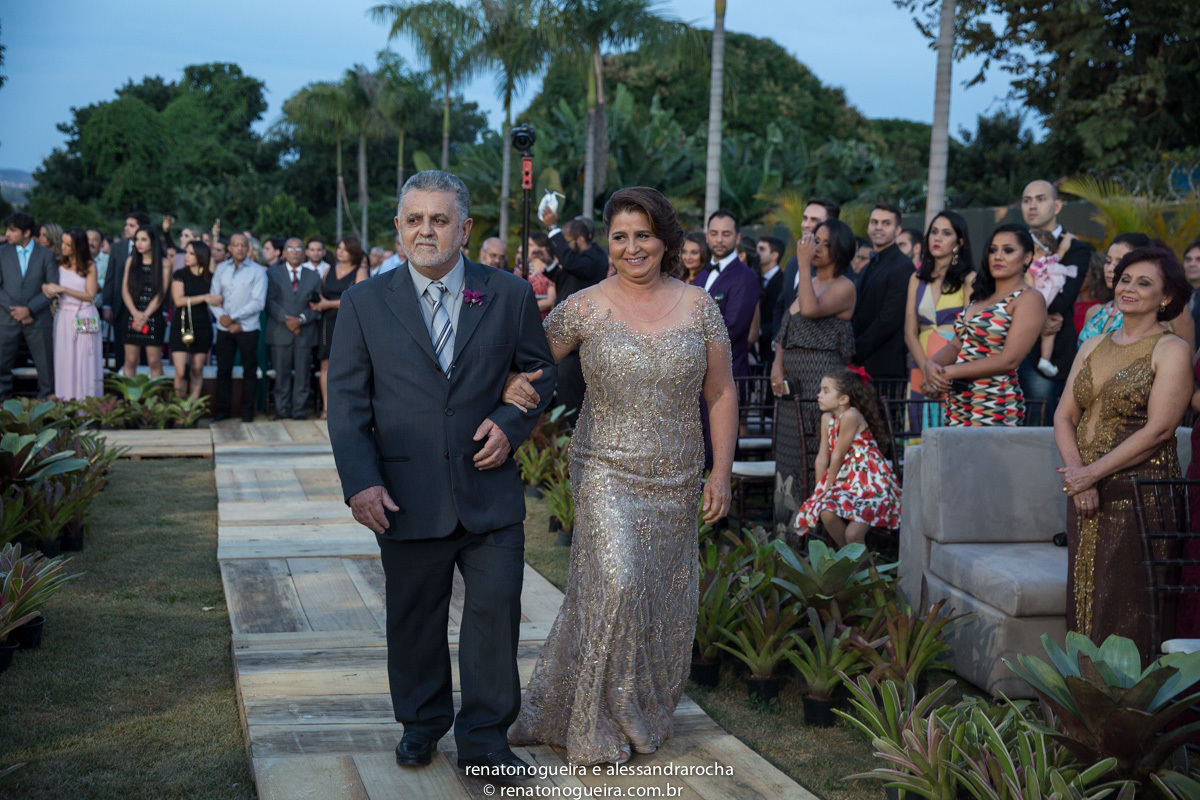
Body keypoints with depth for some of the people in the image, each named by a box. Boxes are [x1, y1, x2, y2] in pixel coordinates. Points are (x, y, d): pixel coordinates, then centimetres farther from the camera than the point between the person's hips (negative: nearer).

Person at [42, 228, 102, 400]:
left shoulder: (89, 266, -3)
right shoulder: (60, 265, 10)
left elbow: (90, 296, -8)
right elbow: (50, 286, 15)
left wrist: (63, 289, -13)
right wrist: (47, 288, -9)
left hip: (84, 319, -4)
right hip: (64, 317, 4)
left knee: (83, 359, -2)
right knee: (64, 360, 2)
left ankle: (85, 402, 0)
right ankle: (66, 399, 4)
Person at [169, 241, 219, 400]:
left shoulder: (208, 276, 7)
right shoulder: (180, 274, 0)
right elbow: (179, 300, -10)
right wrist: (204, 298, -16)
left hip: (202, 327, 2)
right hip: (181, 326, -2)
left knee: (197, 371, 5)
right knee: (181, 372, -9)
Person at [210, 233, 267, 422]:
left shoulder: (257, 271, -2)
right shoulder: (221, 269, 9)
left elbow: (258, 302, -10)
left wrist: (232, 317, -13)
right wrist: (222, 317, -11)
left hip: (247, 328, -3)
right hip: (224, 328, 3)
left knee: (249, 371, 3)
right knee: (223, 370, 8)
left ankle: (247, 412, 11)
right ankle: (223, 410, 17)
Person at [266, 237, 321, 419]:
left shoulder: (313, 277, 12)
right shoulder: (273, 273, 9)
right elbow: (270, 302, -1)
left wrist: (301, 319, -11)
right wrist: (286, 320, -13)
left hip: (305, 332, 1)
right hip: (280, 333, -1)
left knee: (303, 374, 1)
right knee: (281, 374, 1)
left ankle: (299, 410, 7)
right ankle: (282, 410, 9)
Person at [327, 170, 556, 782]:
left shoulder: (509, 295, 3)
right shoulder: (364, 303, 1)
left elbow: (540, 370, 12)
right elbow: (346, 398, 0)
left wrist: (512, 423, -7)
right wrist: (360, 480, -9)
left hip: (491, 493, 0)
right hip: (408, 496, 0)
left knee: (496, 615, 3)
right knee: (414, 619, 13)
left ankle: (484, 737, 18)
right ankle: (421, 725, 33)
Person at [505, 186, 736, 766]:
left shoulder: (699, 306, 2)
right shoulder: (585, 308, -3)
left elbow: (721, 392, 6)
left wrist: (722, 472, 1)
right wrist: (512, 391, -22)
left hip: (676, 479, 3)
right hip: (606, 471, -3)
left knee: (665, 602, 9)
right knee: (616, 583, -17)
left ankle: (646, 711, 31)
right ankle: (598, 725, 1)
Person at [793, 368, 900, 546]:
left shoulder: (850, 416, -18)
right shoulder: (827, 418, 8)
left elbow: (838, 457, -13)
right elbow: (822, 458, 8)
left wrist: (827, 488, -5)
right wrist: (820, 491, 5)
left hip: (871, 481, -7)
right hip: (846, 480, 7)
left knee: (853, 535, -22)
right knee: (826, 512, -20)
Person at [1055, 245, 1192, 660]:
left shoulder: (1171, 350, -5)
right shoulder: (1092, 347, 14)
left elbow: (1158, 429, -15)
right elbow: (1064, 415, 7)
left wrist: (1093, 472, -17)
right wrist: (1077, 474, -10)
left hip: (1141, 494, -6)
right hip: (1086, 493, 6)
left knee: (1127, 603, -4)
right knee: (1085, 595, 8)